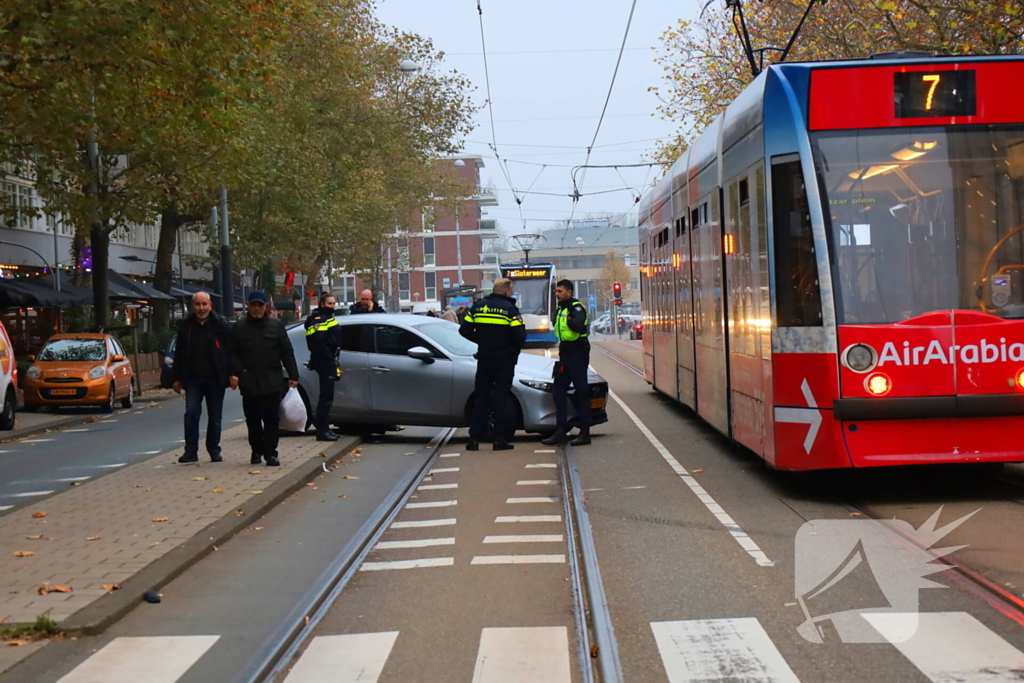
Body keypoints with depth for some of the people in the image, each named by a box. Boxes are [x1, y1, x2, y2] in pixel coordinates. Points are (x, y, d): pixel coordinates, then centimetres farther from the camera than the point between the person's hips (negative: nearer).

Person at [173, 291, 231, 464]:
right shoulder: (185, 327, 5)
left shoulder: (220, 326, -1)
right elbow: (179, 355, 9)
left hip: (215, 378, -1)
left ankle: (214, 451, 17)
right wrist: (178, 378, 5)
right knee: (191, 413, -9)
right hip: (193, 378, 1)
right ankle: (191, 451, -5)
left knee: (215, 417, 7)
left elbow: (231, 352, -1)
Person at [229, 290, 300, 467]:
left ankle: (270, 453, 3)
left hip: (272, 382, -1)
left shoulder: (276, 326, 7)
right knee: (253, 419, 7)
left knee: (271, 419, -1)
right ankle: (256, 451, 19)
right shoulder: (239, 328, 8)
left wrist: (293, 375, 1)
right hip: (249, 382, 1)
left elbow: (287, 352, 6)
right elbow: (233, 353, 5)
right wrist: (234, 373, -10)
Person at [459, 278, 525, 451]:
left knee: (481, 396, 9)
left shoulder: (477, 306, 4)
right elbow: (520, 335, -14)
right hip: (504, 358, -3)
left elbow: (464, 330, 3)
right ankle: (500, 438, -1)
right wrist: (515, 349, 7)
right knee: (501, 396, 1)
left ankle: (474, 438, 7)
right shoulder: (509, 308, -9)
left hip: (484, 357, 3)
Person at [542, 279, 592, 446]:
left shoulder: (577, 308, -13)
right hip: (565, 354, 9)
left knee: (581, 393, -4)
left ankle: (584, 433, 0)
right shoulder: (560, 309, 15)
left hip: (577, 353, -9)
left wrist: (569, 320, -16)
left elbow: (578, 326, -31)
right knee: (559, 392, 8)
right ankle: (560, 431, 11)